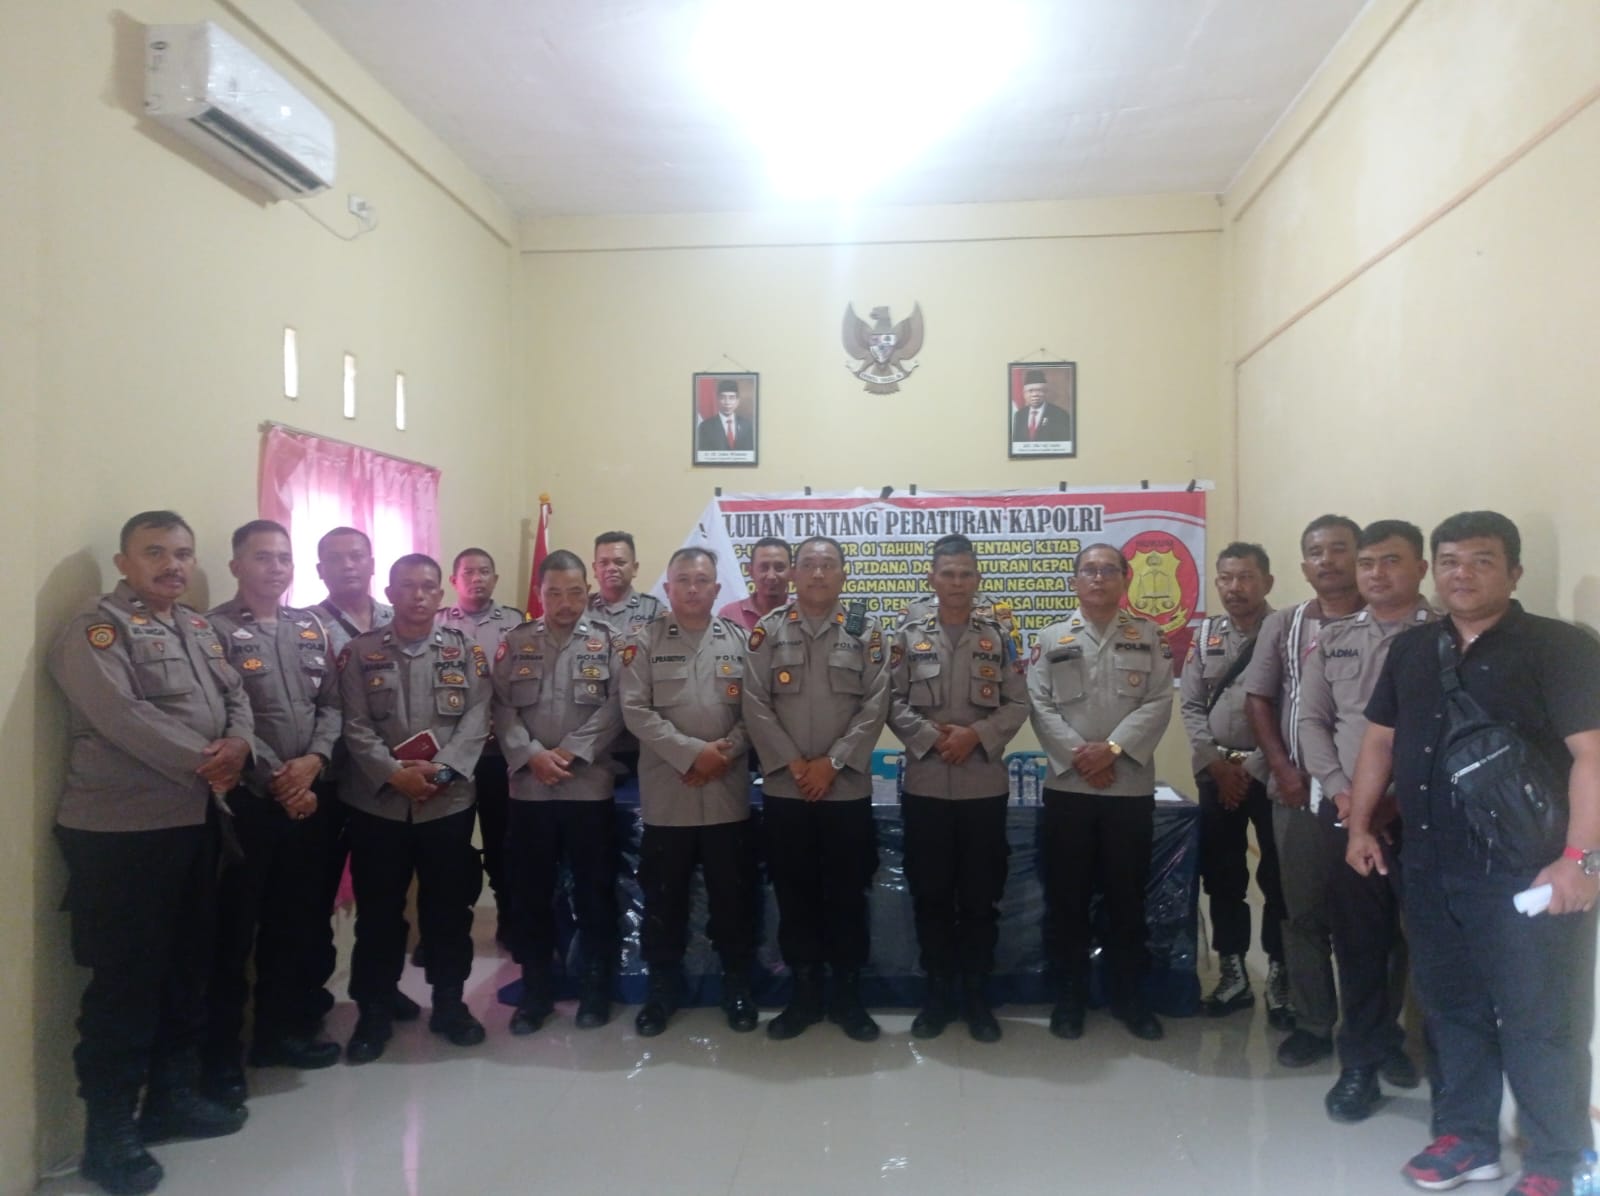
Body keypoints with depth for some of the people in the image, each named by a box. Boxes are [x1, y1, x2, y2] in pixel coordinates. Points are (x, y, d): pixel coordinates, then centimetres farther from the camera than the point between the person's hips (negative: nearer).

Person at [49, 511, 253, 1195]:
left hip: (194, 824, 8)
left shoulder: (199, 629, 15)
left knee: (188, 967, 16)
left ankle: (174, 1095, 32)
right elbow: (122, 717, -22)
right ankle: (108, 1132, 14)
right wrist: (205, 762, -16)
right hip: (121, 832, -8)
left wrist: (239, 744, -12)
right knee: (124, 979, 0)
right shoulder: (96, 630, -10)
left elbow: (236, 696, 11)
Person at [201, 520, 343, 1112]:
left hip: (310, 795, 6)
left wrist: (314, 760, -10)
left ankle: (281, 1028, 30)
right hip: (247, 798, -5)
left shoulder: (310, 628, 11)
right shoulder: (214, 629, -6)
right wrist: (276, 779, -15)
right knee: (234, 926, 3)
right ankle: (221, 1052, 17)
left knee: (297, 918, 14)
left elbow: (332, 703, 7)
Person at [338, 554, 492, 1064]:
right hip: (378, 803, 0)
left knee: (449, 907, 9)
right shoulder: (361, 651, 3)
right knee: (378, 911, 8)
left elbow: (477, 719, -3)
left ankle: (449, 1003, 25)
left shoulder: (465, 650, 5)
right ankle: (374, 1011, 22)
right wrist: (394, 773, -17)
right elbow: (355, 726, -4)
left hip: (449, 802, 1)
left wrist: (441, 769, -17)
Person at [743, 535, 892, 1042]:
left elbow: (876, 705, -5)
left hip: (848, 787, -1)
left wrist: (832, 762, -12)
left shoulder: (866, 631, 2)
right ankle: (805, 994, 22)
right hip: (784, 787, 1)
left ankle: (848, 995, 21)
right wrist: (792, 763, -11)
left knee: (847, 894, 7)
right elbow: (755, 705, -3)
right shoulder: (768, 630, 3)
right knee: (794, 894, 9)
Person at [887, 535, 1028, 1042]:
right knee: (931, 894, 8)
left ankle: (976, 993, 21)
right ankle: (938, 991, 21)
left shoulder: (1000, 637, 5)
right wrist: (931, 737, -15)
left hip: (985, 786, 0)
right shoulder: (907, 637, 4)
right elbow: (894, 705, -1)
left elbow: (1018, 705, 0)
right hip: (924, 786, 0)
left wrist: (976, 735, -14)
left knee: (981, 895, 7)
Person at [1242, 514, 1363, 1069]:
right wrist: (1282, 769, -3)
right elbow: (1258, 700, 7)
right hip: (1297, 792, 2)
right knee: (1304, 912, 9)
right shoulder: (1282, 625, 8)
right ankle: (1313, 1024, 21)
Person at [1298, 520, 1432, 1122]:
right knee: (1357, 937, 6)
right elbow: (1311, 719, 9)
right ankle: (1363, 1060, 18)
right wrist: (1340, 792, -3)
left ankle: (1398, 1039, 30)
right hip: (1348, 810, 2)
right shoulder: (1333, 639, 9)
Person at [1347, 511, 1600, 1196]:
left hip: (1526, 870, -6)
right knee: (1451, 1008, 15)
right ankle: (1466, 1138, 30)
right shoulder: (1411, 650, 11)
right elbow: (1381, 739, 16)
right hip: (1430, 868, 6)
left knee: (1540, 1020, 3)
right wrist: (1361, 826, 11)